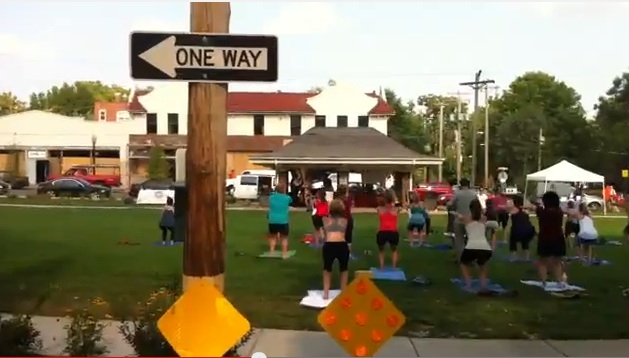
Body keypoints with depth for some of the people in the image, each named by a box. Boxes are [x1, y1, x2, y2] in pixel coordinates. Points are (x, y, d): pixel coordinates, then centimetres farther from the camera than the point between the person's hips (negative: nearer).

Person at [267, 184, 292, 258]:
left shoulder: (271, 197, 1)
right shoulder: (287, 198, -3)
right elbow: (291, 200, 20)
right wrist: (284, 194, 29)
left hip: (272, 221, 2)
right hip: (283, 221, -2)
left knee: (272, 237, 18)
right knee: (284, 238, 12)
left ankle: (271, 253, 19)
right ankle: (284, 254, 11)